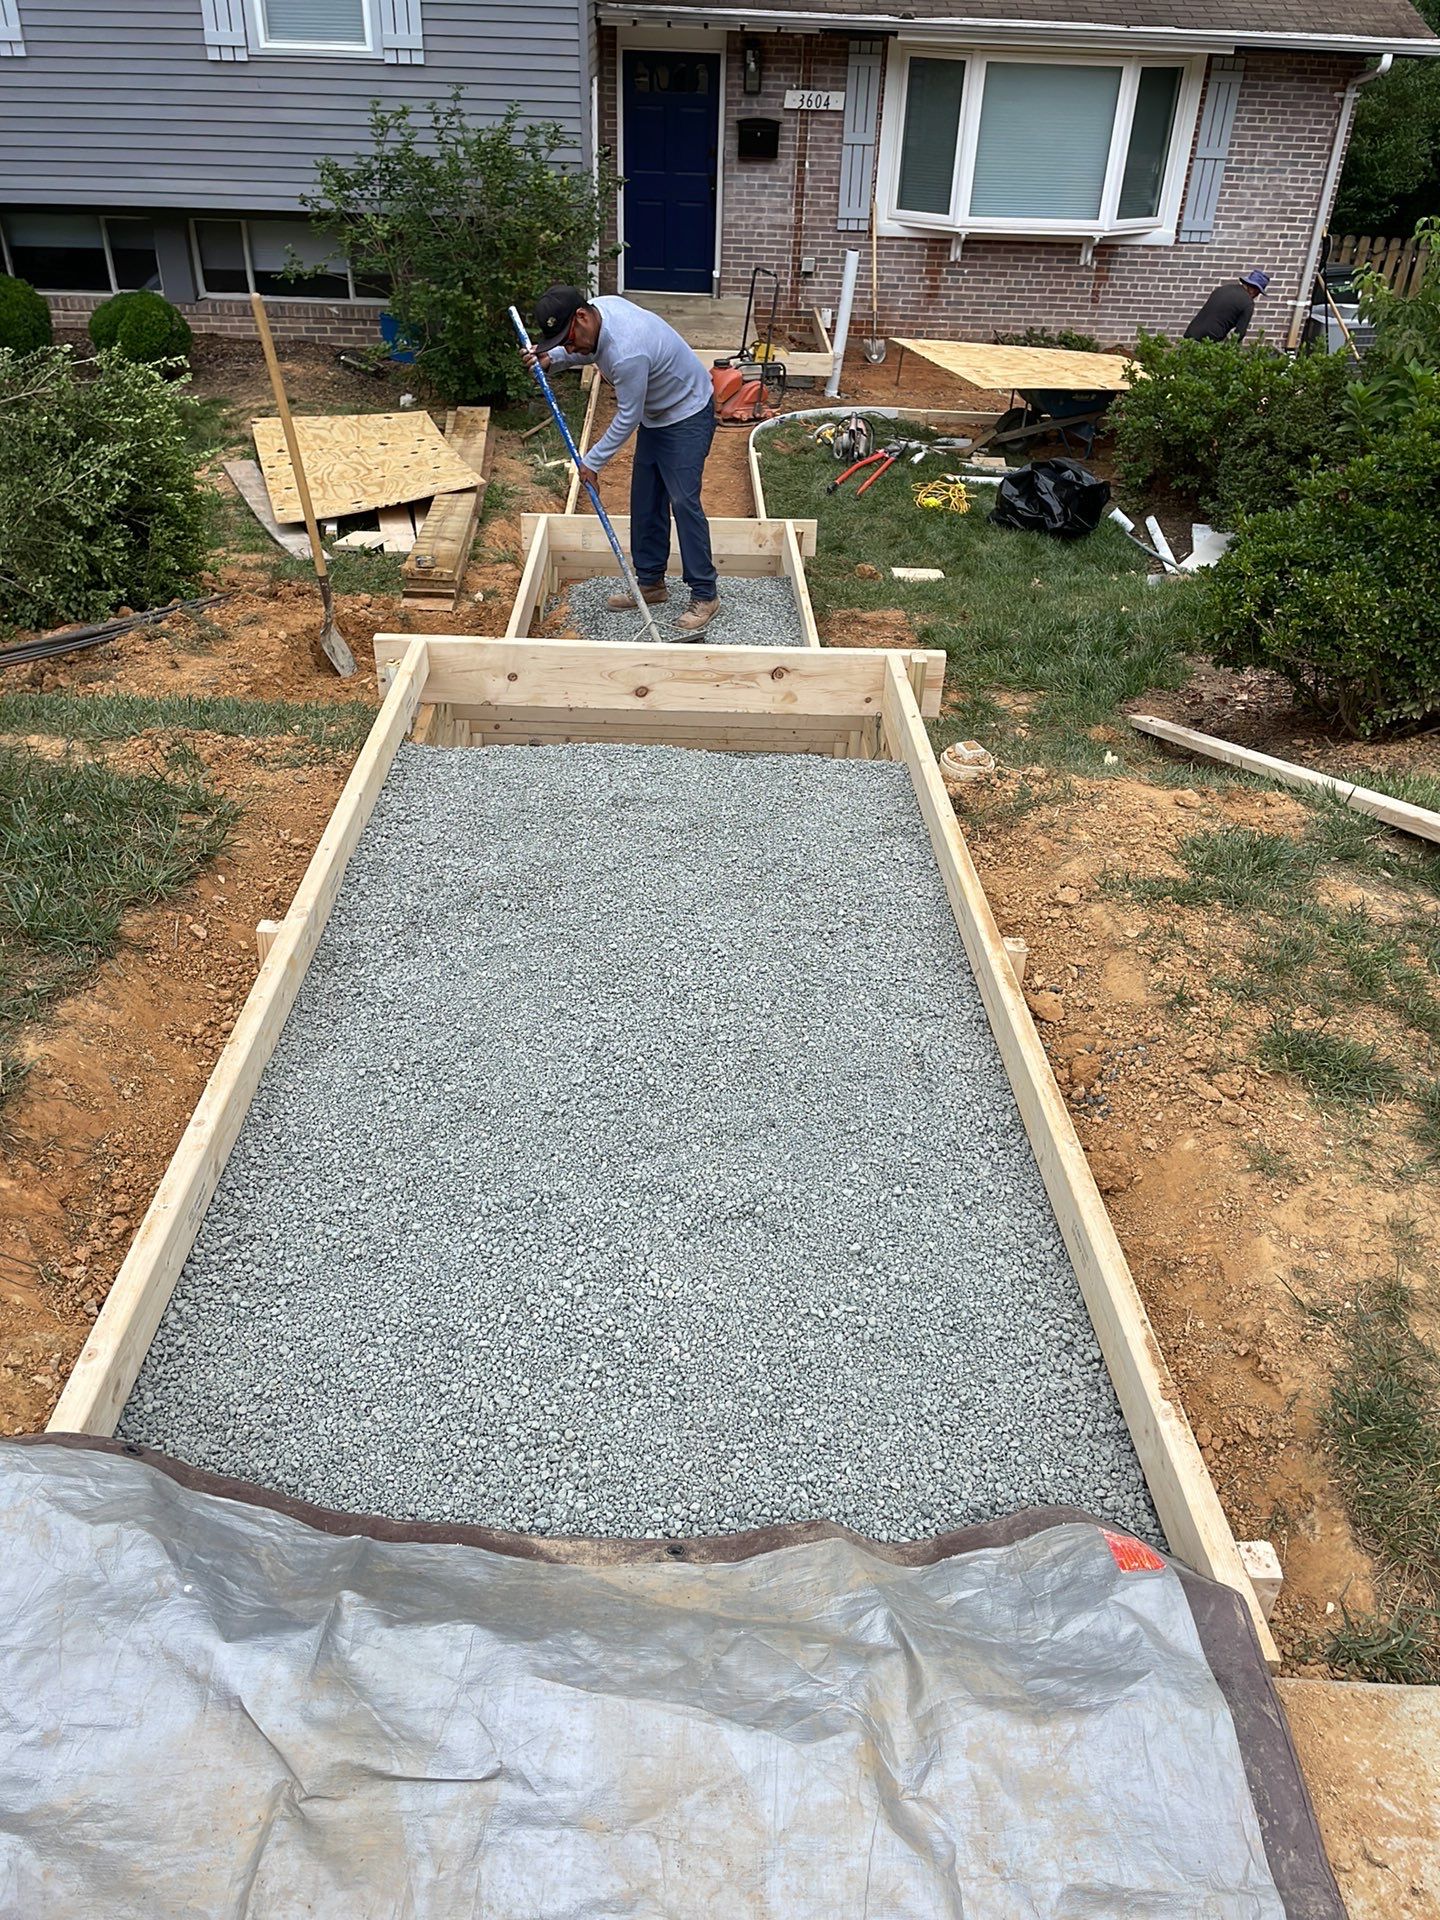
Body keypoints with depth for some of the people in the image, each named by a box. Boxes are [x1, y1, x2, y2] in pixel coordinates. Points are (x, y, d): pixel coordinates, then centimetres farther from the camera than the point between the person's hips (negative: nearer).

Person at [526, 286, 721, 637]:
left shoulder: (626, 351, -36)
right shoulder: (601, 305, -7)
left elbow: (627, 417, -25)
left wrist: (593, 460, -14)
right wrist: (552, 357, 0)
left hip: (688, 414, -10)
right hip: (656, 415, 10)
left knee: (683, 500, -14)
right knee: (645, 499, 10)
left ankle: (705, 596, -9)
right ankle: (650, 582, 20)